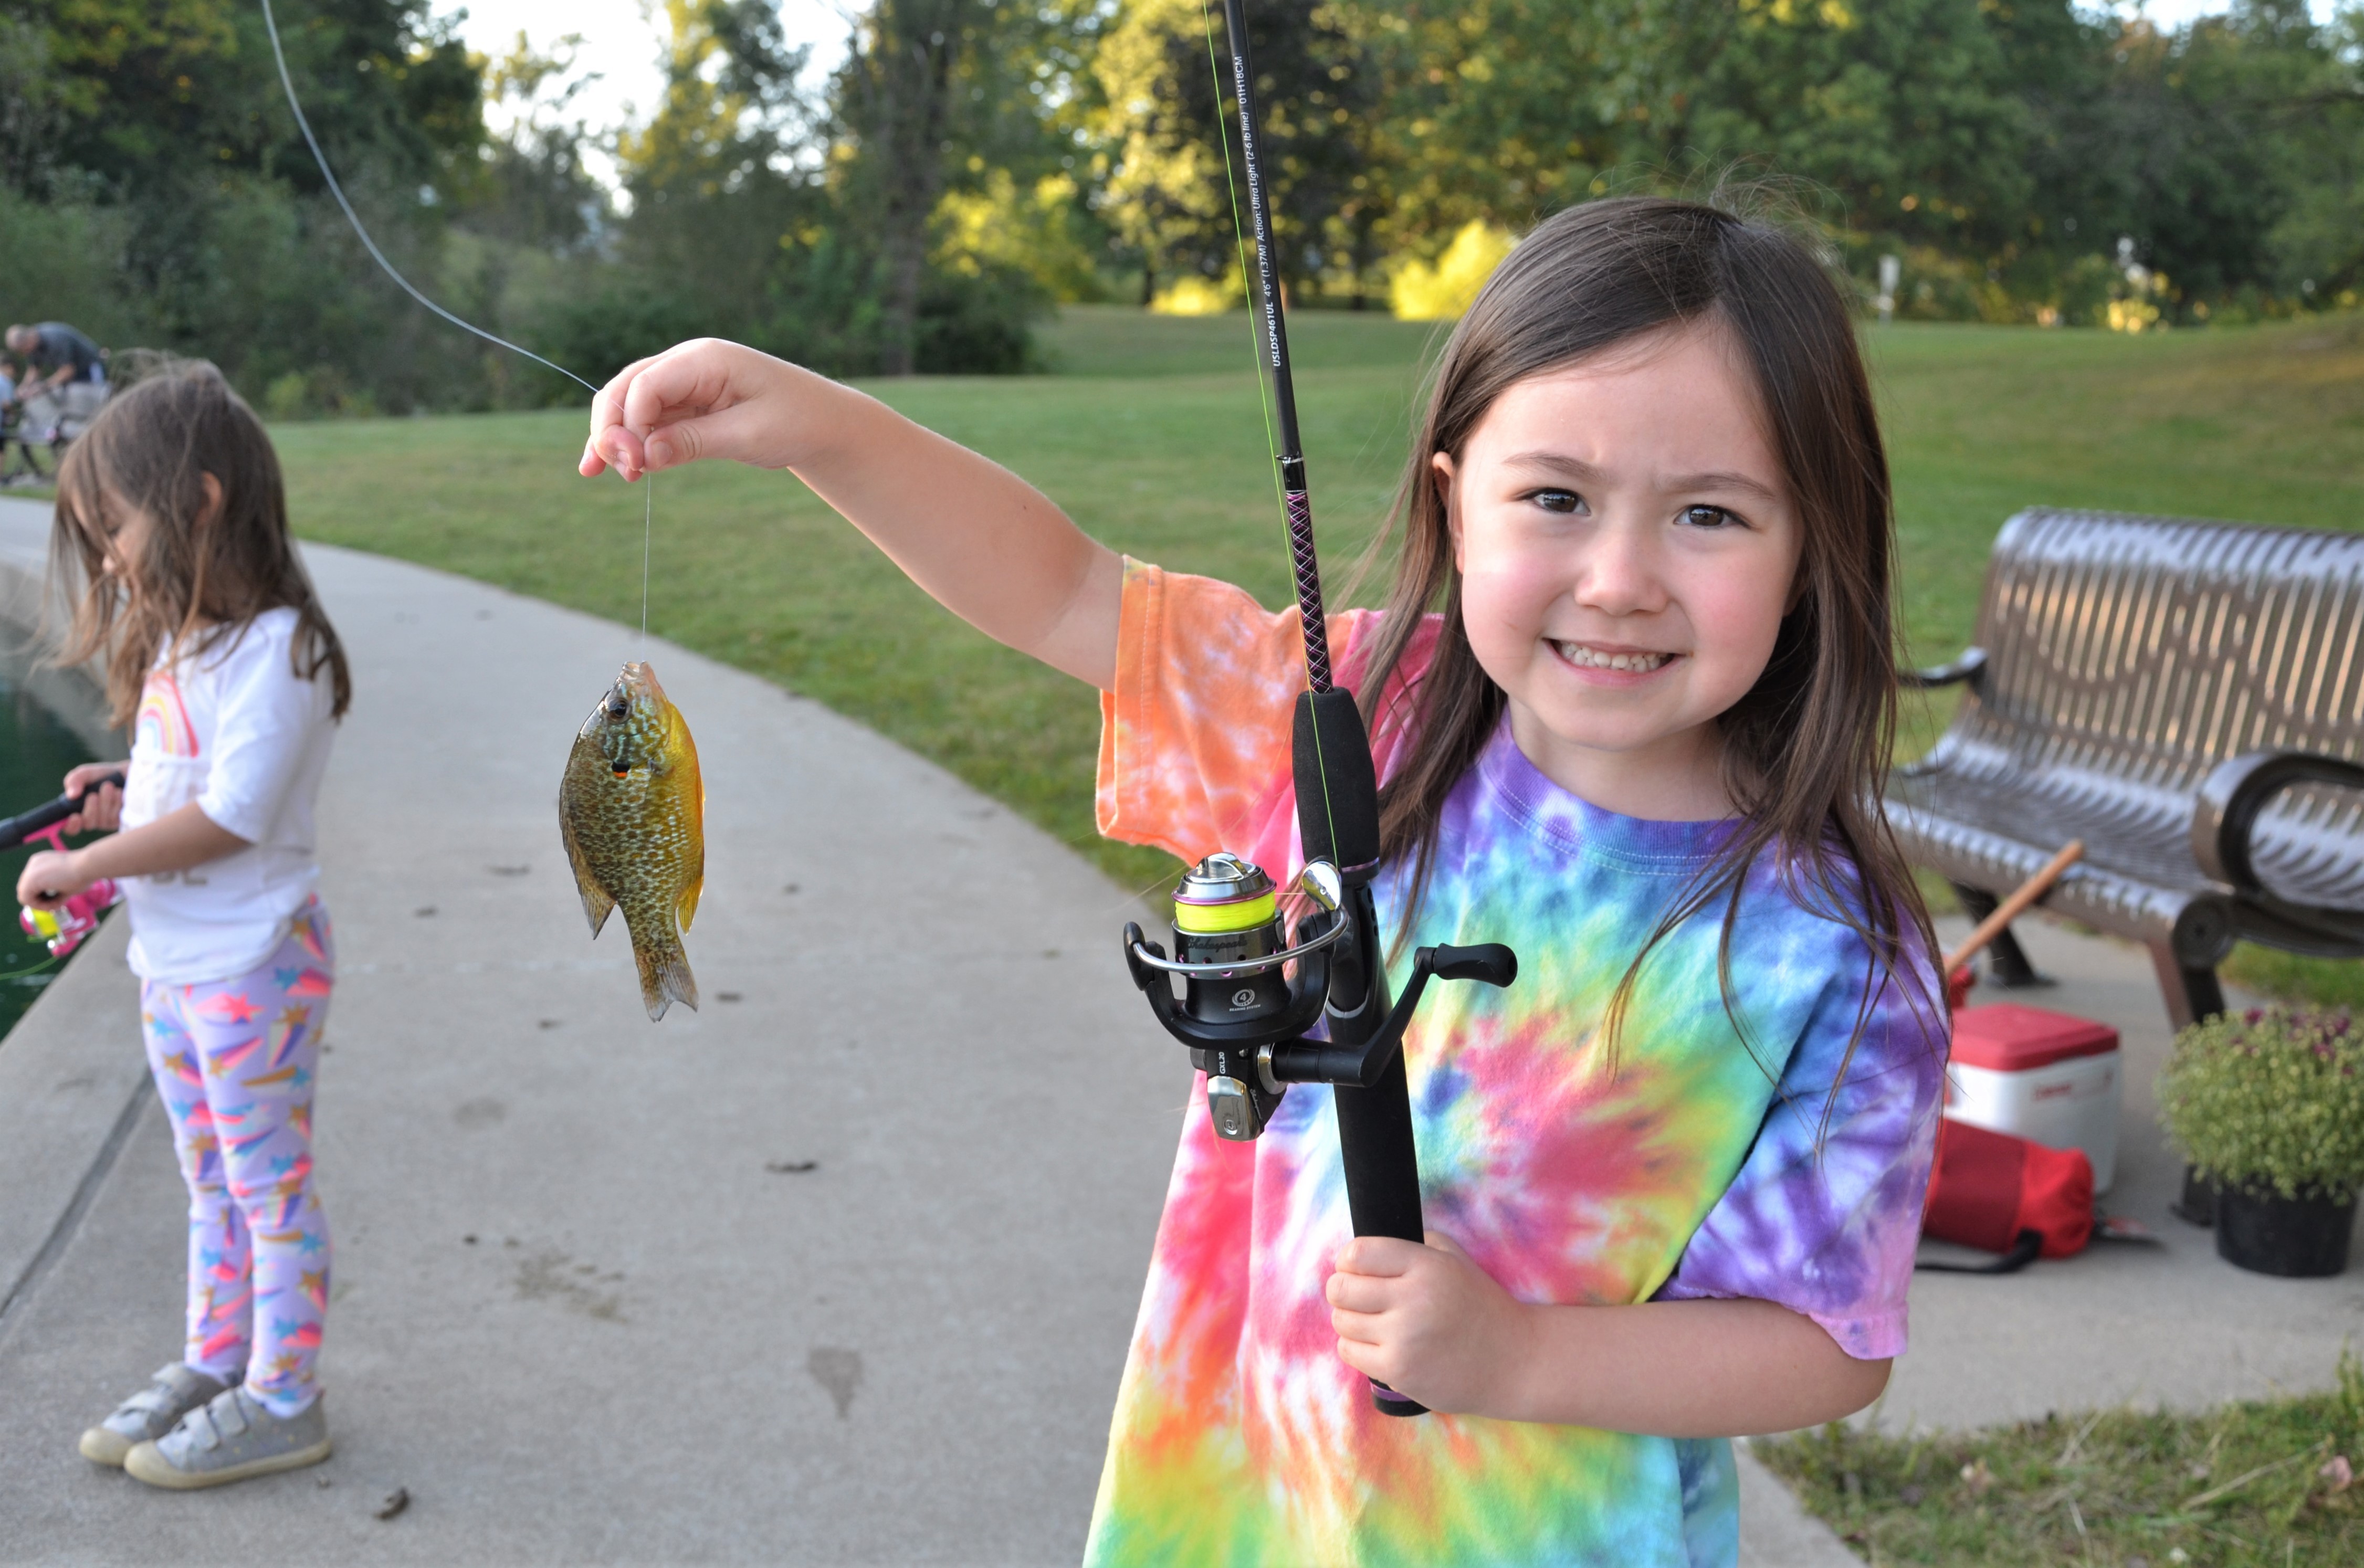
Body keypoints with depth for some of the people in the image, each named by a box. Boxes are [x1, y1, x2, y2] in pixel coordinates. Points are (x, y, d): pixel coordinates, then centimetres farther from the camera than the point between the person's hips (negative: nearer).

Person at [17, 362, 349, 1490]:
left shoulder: (271, 650, -21)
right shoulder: (184, 639, 10)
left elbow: (230, 819, -26)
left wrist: (78, 867, -19)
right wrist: (120, 803, 1)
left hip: (252, 963, -9)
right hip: (173, 962, 9)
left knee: (270, 1186, 3)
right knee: (212, 1184, 20)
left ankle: (282, 1401, 14)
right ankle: (214, 1365, 33)